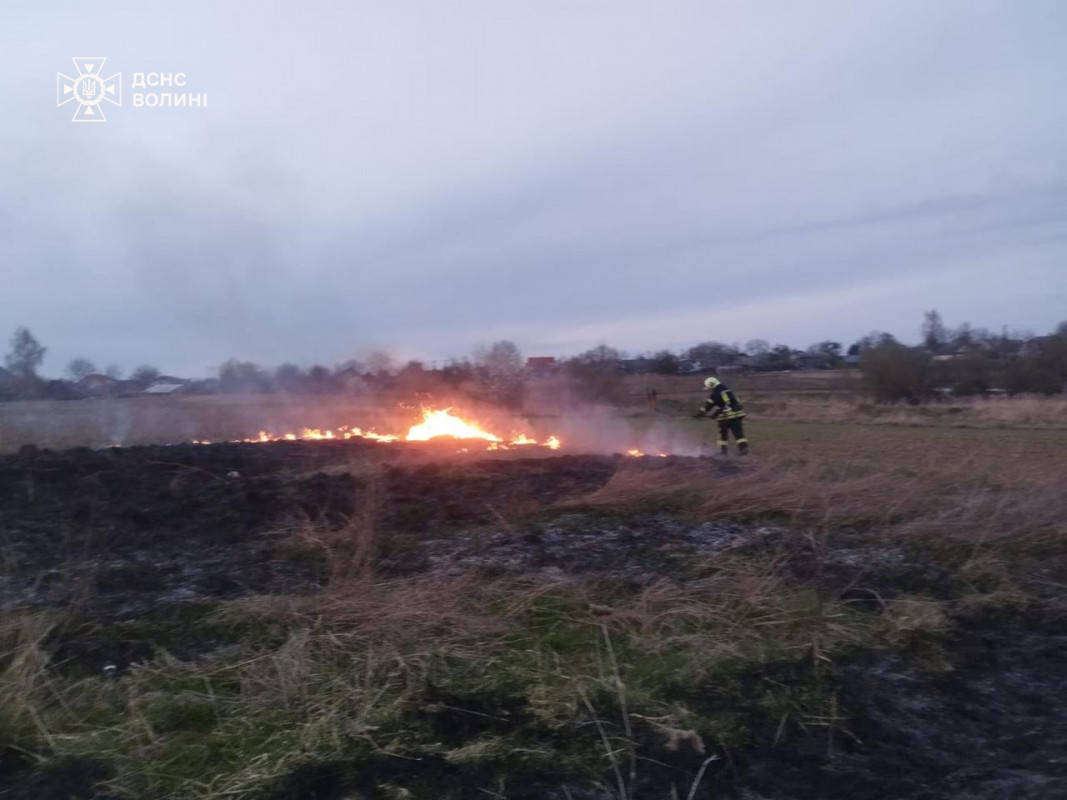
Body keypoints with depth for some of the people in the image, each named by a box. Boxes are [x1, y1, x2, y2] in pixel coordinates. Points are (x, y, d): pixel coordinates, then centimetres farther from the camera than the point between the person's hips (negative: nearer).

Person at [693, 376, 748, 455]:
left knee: (723, 433, 11)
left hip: (726, 416, -6)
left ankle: (723, 449, 13)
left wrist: (699, 413, 4)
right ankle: (743, 446, -12)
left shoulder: (715, 394, -5)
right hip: (738, 413, 6)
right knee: (739, 433, 1)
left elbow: (708, 405, -5)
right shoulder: (728, 390, 18)